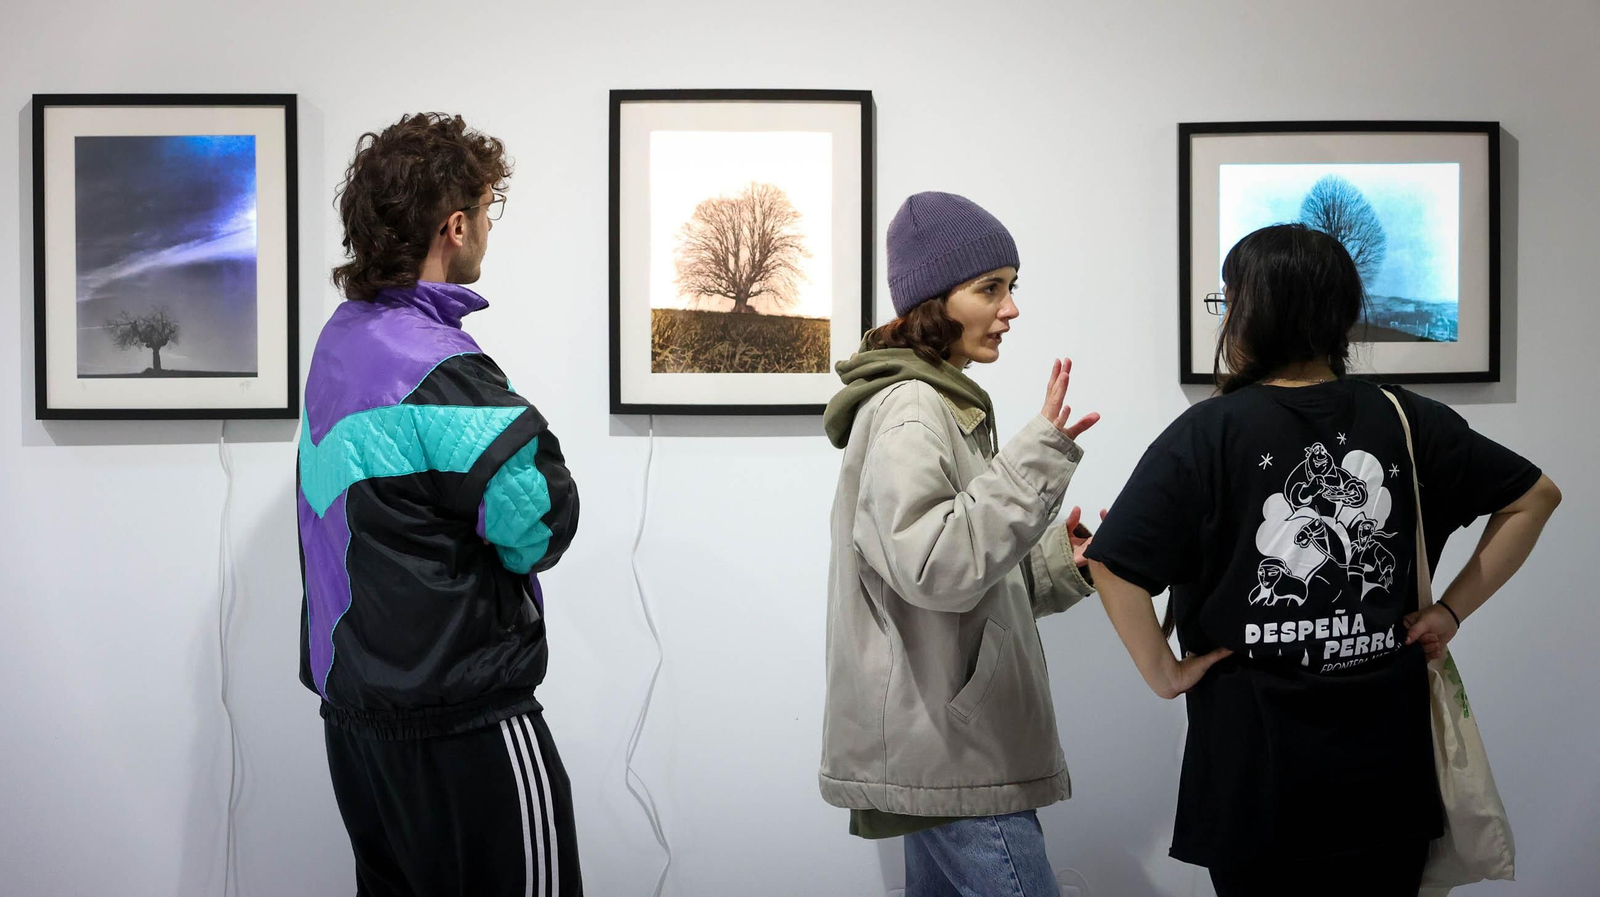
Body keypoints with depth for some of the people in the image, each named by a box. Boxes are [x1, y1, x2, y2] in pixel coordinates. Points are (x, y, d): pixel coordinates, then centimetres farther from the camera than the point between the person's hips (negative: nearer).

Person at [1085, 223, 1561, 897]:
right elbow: (1536, 497, 9)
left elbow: (1114, 564, -20)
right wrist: (1452, 610, 7)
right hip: (1386, 768, 3)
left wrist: (1164, 675, -9)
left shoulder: (1207, 433, -12)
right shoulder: (1406, 422, 0)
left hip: (1254, 768, -3)